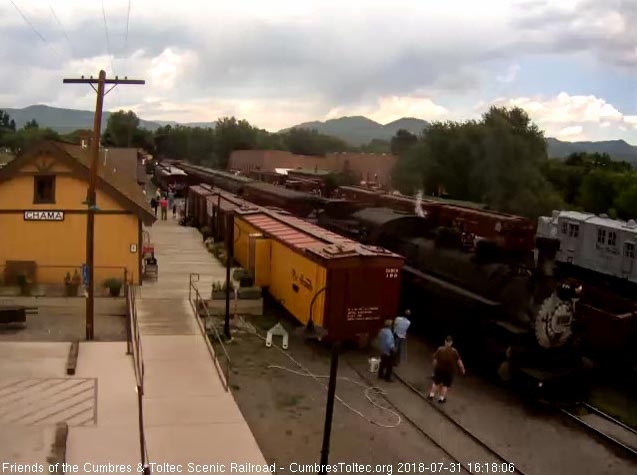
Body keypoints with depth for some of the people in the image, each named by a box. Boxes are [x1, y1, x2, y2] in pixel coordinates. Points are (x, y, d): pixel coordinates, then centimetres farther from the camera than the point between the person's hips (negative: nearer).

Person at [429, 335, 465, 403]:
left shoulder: (439, 349, -10)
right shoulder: (454, 351, -13)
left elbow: (435, 360, -6)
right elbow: (459, 361, -12)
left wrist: (435, 367, 9)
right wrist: (462, 369, 1)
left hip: (439, 369, 1)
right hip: (449, 371, -1)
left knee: (436, 382, 21)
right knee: (446, 385, 15)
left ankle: (432, 395, 25)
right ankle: (442, 398, 19)